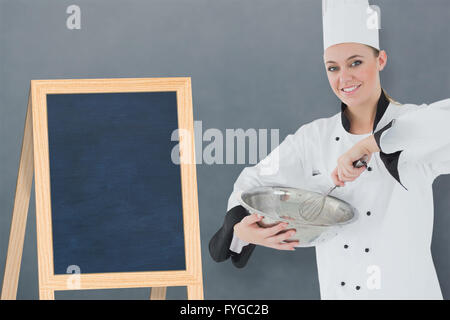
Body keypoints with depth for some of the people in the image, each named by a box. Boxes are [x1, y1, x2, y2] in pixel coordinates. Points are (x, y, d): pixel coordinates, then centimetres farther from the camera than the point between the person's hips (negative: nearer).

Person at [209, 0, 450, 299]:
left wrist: (372, 143, -31)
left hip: (408, 289, -3)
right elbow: (255, 182, 3)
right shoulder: (315, 137, -1)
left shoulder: (415, 121, -11)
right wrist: (241, 227, -17)